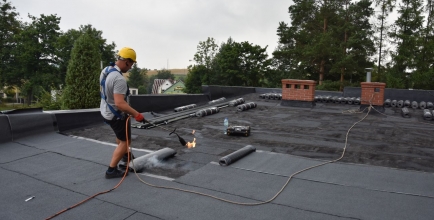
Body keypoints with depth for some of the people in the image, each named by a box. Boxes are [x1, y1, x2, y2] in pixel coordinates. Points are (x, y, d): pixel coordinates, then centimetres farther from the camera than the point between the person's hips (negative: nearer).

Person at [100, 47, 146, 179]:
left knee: (120, 135, 31)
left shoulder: (106, 70, -1)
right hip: (116, 115, -10)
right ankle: (111, 170, 10)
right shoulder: (119, 79, -31)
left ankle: (125, 155, 50)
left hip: (106, 111, 10)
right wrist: (136, 114, -32)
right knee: (125, 142, 5)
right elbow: (120, 104, -37)